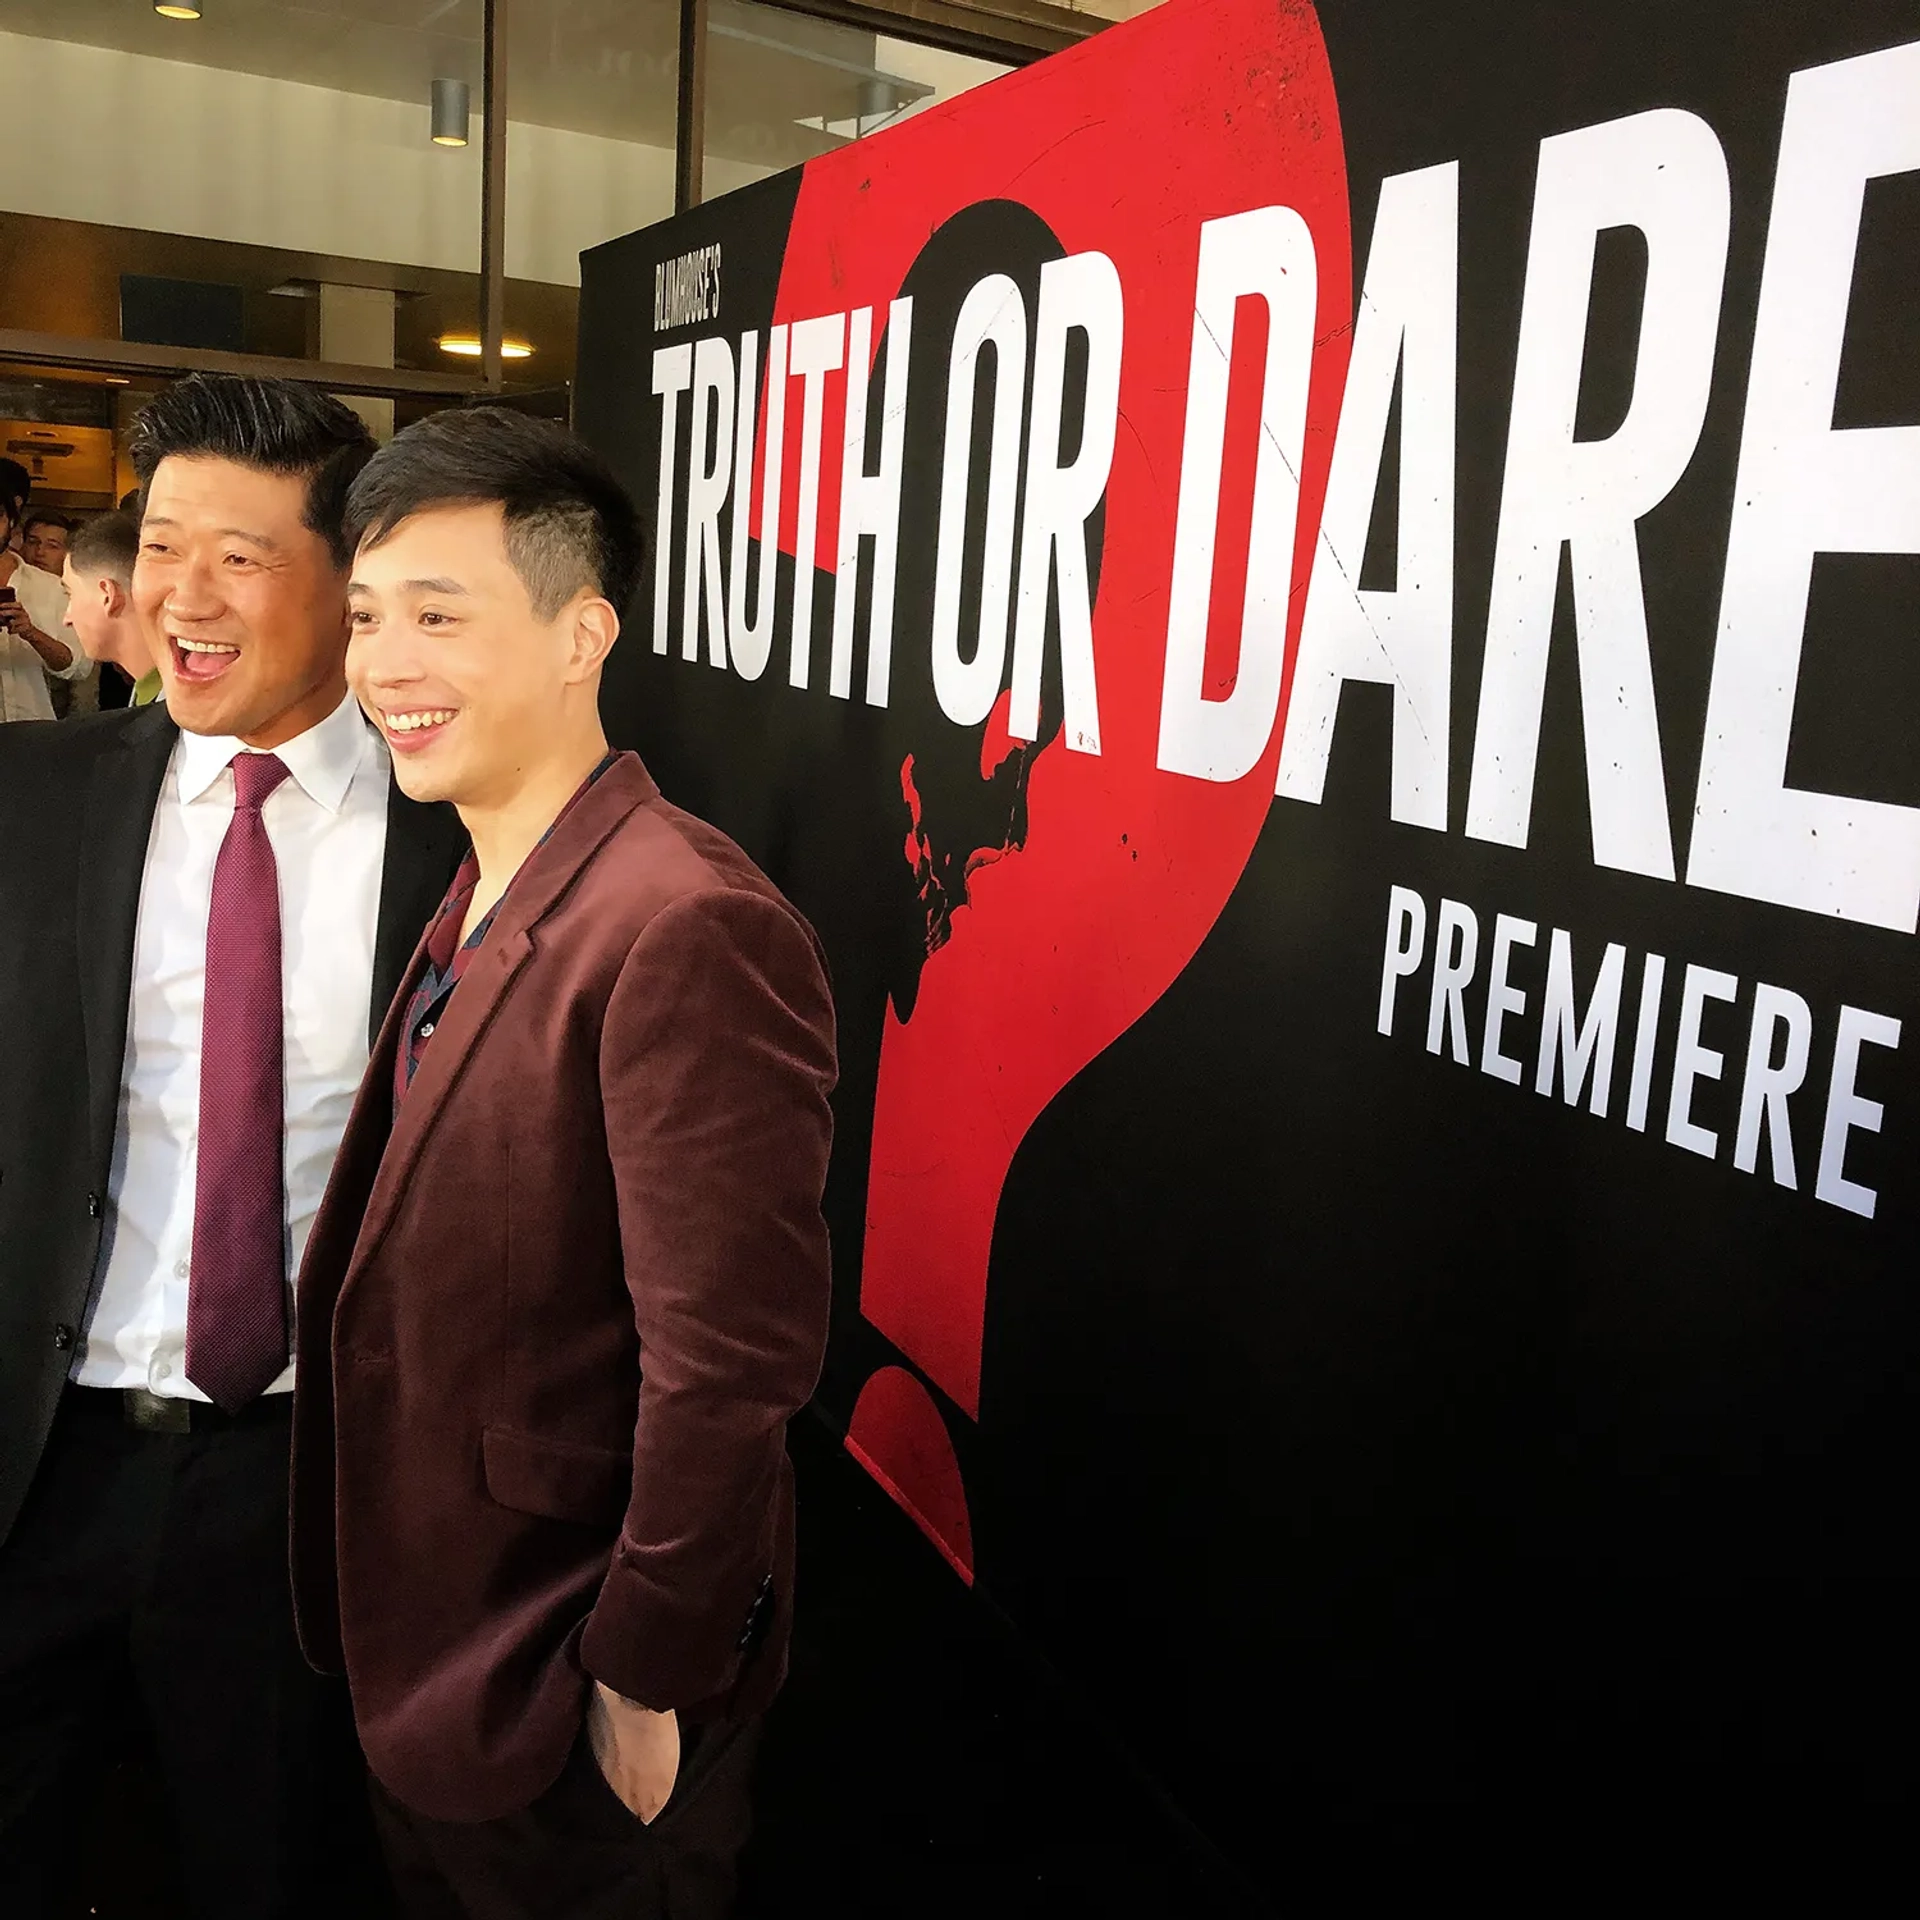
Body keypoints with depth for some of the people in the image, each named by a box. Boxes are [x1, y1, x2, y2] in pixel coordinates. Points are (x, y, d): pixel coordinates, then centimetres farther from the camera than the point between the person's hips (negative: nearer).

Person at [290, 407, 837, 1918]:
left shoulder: (685, 928, -27)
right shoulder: (474, 911, 4)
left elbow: (728, 1366, -27)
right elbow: (417, 1275, 8)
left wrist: (645, 1680, -17)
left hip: (573, 1715, -8)